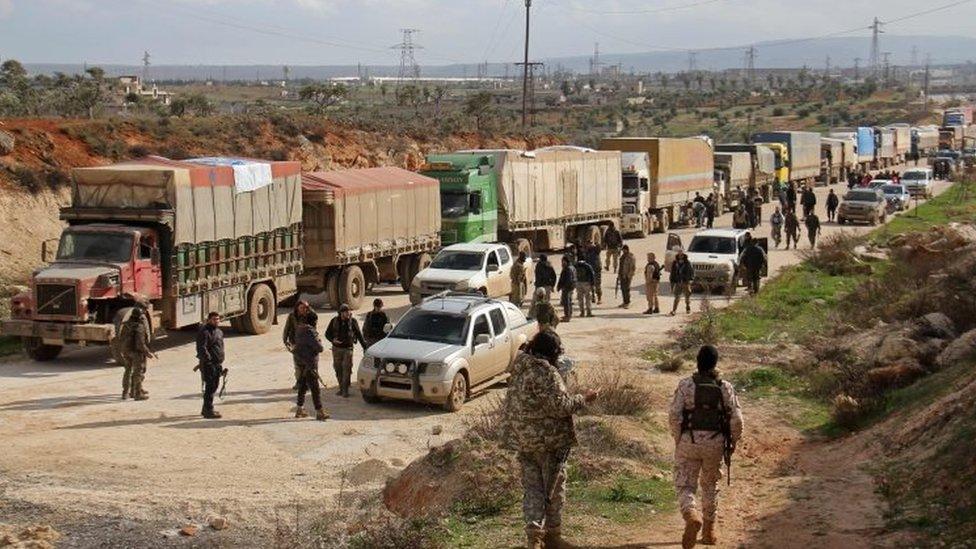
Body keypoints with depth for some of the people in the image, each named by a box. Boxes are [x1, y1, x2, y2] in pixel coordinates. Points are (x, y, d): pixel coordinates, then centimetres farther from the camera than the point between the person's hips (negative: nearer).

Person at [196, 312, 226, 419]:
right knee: (210, 387, -8)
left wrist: (221, 363, 23)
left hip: (217, 364, 9)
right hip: (208, 365, -9)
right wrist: (208, 359, -26)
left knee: (214, 386, 15)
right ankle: (208, 411, -5)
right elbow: (201, 348, -20)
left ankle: (206, 409, 26)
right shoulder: (204, 331, -13)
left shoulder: (219, 331, 17)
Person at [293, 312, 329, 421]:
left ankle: (300, 410, 25)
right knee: (314, 387, -6)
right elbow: (319, 347, -23)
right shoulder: (309, 331, -20)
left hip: (301, 362, 9)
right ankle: (319, 412, -4)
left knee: (303, 385, 18)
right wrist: (321, 347, 1)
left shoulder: (299, 329, 8)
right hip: (310, 363, -9)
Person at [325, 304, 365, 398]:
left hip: (348, 348, -2)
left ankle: (345, 390, -8)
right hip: (336, 348, 2)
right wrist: (333, 340, -14)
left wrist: (364, 346, 2)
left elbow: (359, 334, 5)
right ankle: (341, 388, 19)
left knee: (347, 369, -9)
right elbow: (327, 333, 6)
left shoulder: (352, 321, -3)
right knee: (338, 369, 7)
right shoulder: (335, 321, 0)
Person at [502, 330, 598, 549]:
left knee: (532, 487, 10)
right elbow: (560, 406, -21)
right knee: (554, 487, 8)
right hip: (550, 440, -7)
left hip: (523, 440, 7)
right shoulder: (547, 373, -18)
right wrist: (583, 399, -8)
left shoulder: (518, 370, 7)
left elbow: (508, 409, 15)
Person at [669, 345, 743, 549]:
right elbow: (736, 419, -6)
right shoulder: (725, 388, -3)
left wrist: (677, 439, 2)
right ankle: (709, 531, 29)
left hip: (689, 441, -2)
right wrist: (733, 441, 10)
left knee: (685, 486, 3)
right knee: (710, 485, 22)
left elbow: (674, 415, -12)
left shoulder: (686, 384, -7)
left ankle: (692, 517, -27)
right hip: (715, 444, 2)